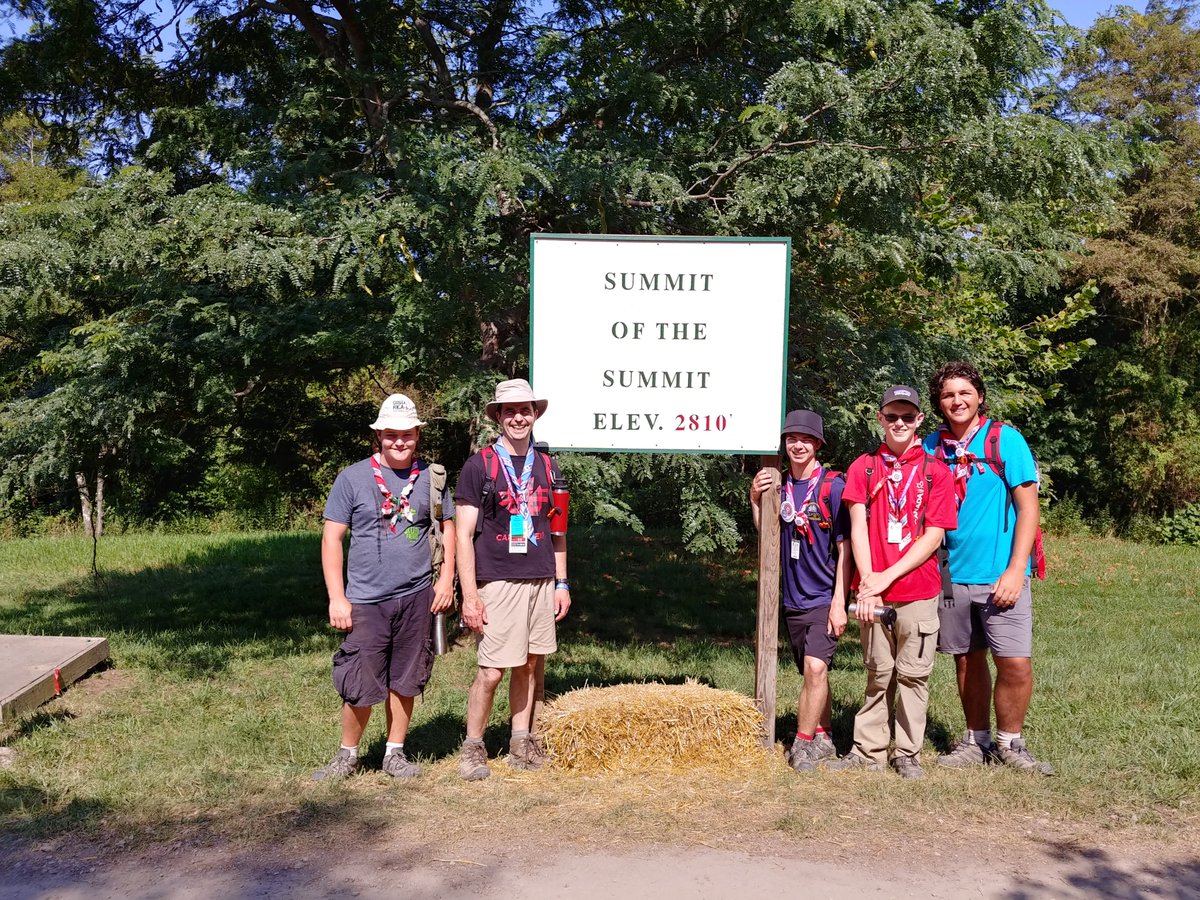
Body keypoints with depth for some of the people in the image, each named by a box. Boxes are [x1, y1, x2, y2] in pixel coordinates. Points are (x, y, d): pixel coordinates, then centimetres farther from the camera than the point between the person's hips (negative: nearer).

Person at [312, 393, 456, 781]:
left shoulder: (432, 477, 6)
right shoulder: (352, 478, -2)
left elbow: (447, 527, 14)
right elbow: (332, 538, -2)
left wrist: (446, 580, 3)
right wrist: (336, 598, -7)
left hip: (417, 596, 2)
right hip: (366, 600, -2)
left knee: (404, 681, 10)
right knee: (360, 686, 0)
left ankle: (395, 752, 26)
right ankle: (347, 755, 22)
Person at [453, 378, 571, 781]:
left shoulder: (546, 467, 13)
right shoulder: (479, 465, -2)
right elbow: (464, 535, -5)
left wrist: (562, 583, 13)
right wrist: (469, 594, -11)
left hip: (542, 582, 5)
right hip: (498, 582, -5)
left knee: (531, 665, 8)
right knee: (491, 670, -6)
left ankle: (521, 744, 20)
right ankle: (473, 748, 10)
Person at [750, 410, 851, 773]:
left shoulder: (833, 485, -10)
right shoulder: (779, 486, 6)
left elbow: (844, 547, -10)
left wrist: (839, 601, -14)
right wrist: (755, 501, -5)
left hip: (824, 599, -5)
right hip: (793, 599, 5)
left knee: (815, 667, -17)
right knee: (812, 672, 15)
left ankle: (803, 744, -5)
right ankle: (823, 738, 28)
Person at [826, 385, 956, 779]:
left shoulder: (936, 471, 3)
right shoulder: (863, 467, 7)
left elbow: (934, 536, -4)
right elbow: (858, 528, 1)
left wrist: (887, 576, -11)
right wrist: (867, 582, -10)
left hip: (919, 592, -1)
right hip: (873, 593, 1)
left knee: (914, 674, 5)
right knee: (878, 673, 10)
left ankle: (908, 754, 16)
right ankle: (868, 751, 17)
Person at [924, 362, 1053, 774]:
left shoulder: (1005, 439, -4)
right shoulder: (932, 447, 6)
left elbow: (1028, 508, -6)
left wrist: (1016, 569, -13)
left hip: (1000, 574, -3)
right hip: (952, 574, 3)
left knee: (1015, 662, -7)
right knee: (967, 660, 11)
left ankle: (1009, 743, 13)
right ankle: (976, 741, 26)